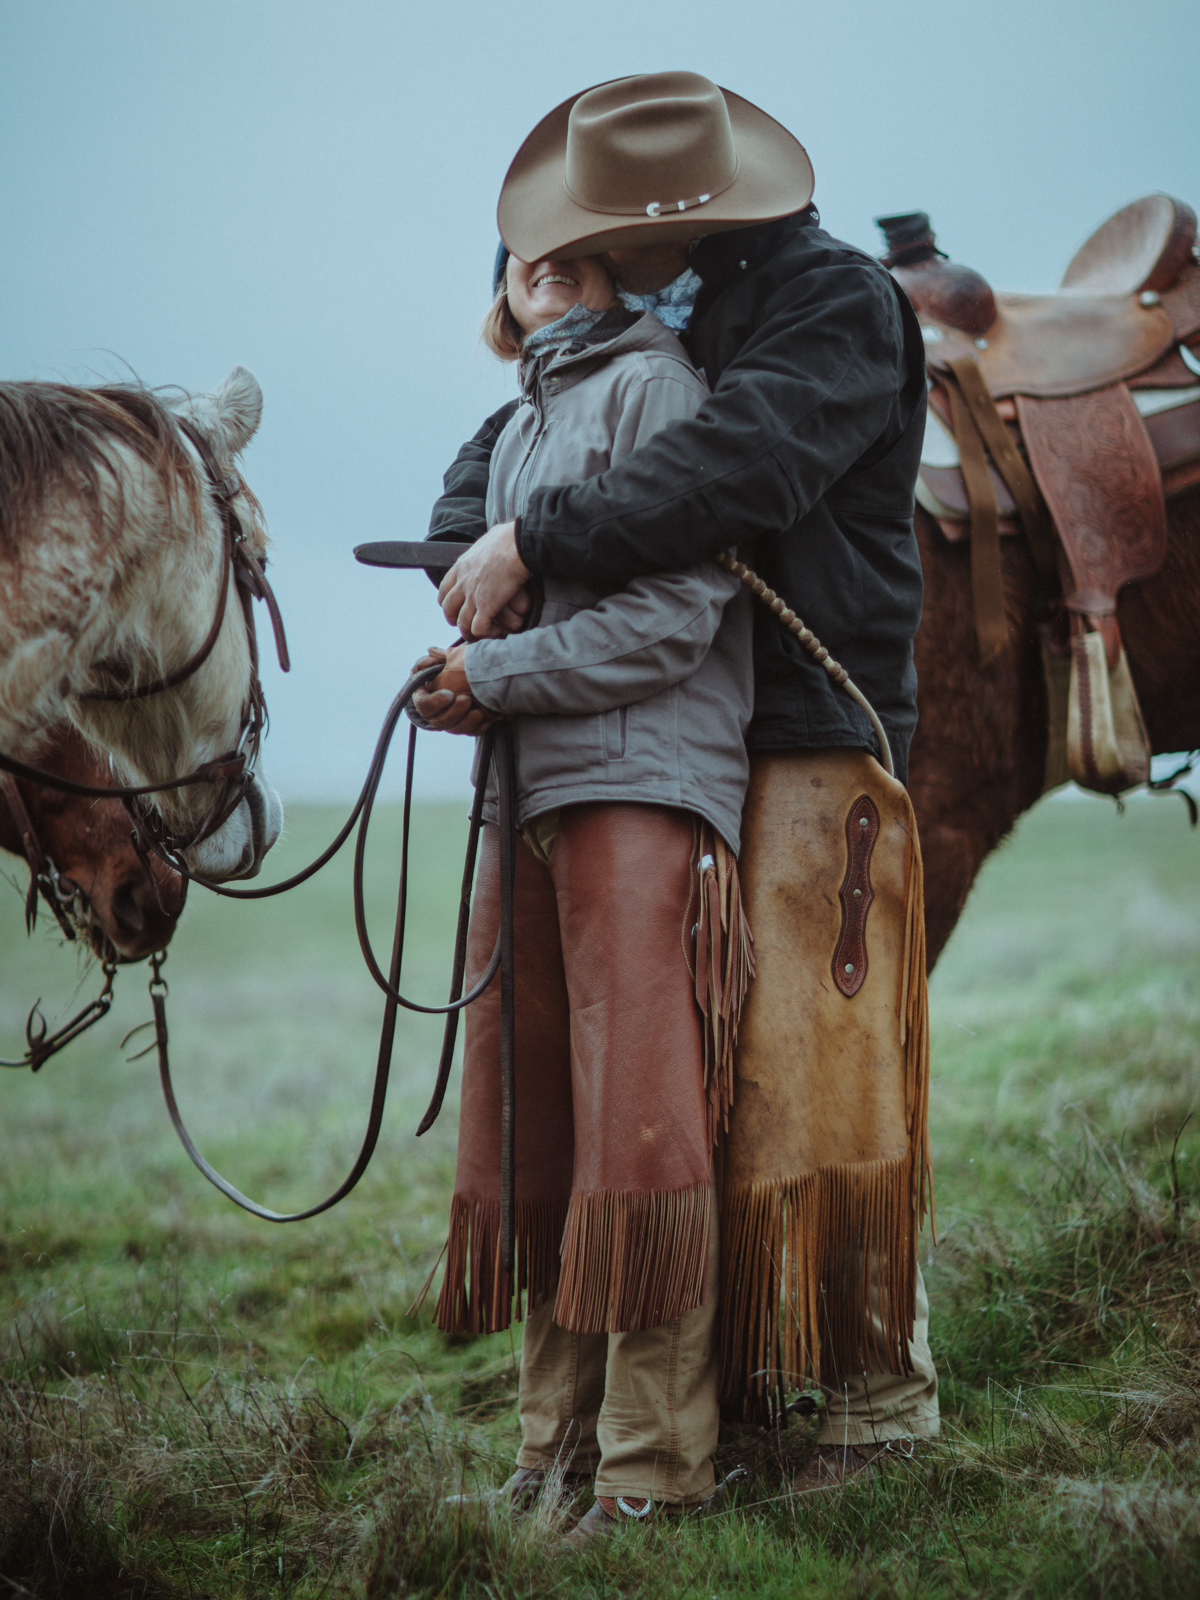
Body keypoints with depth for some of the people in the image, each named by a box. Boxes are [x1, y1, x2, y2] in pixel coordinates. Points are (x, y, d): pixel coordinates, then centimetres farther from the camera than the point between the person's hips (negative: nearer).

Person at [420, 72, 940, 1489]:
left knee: (817, 1067, -6)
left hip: (813, 748, -7)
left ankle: (884, 1384, 6)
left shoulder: (838, 306, -8)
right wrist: (469, 572, -3)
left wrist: (537, 541, -23)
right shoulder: (643, 331, 16)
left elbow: (740, 466, -25)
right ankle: (735, 1362, 19)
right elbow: (511, 443, 18)